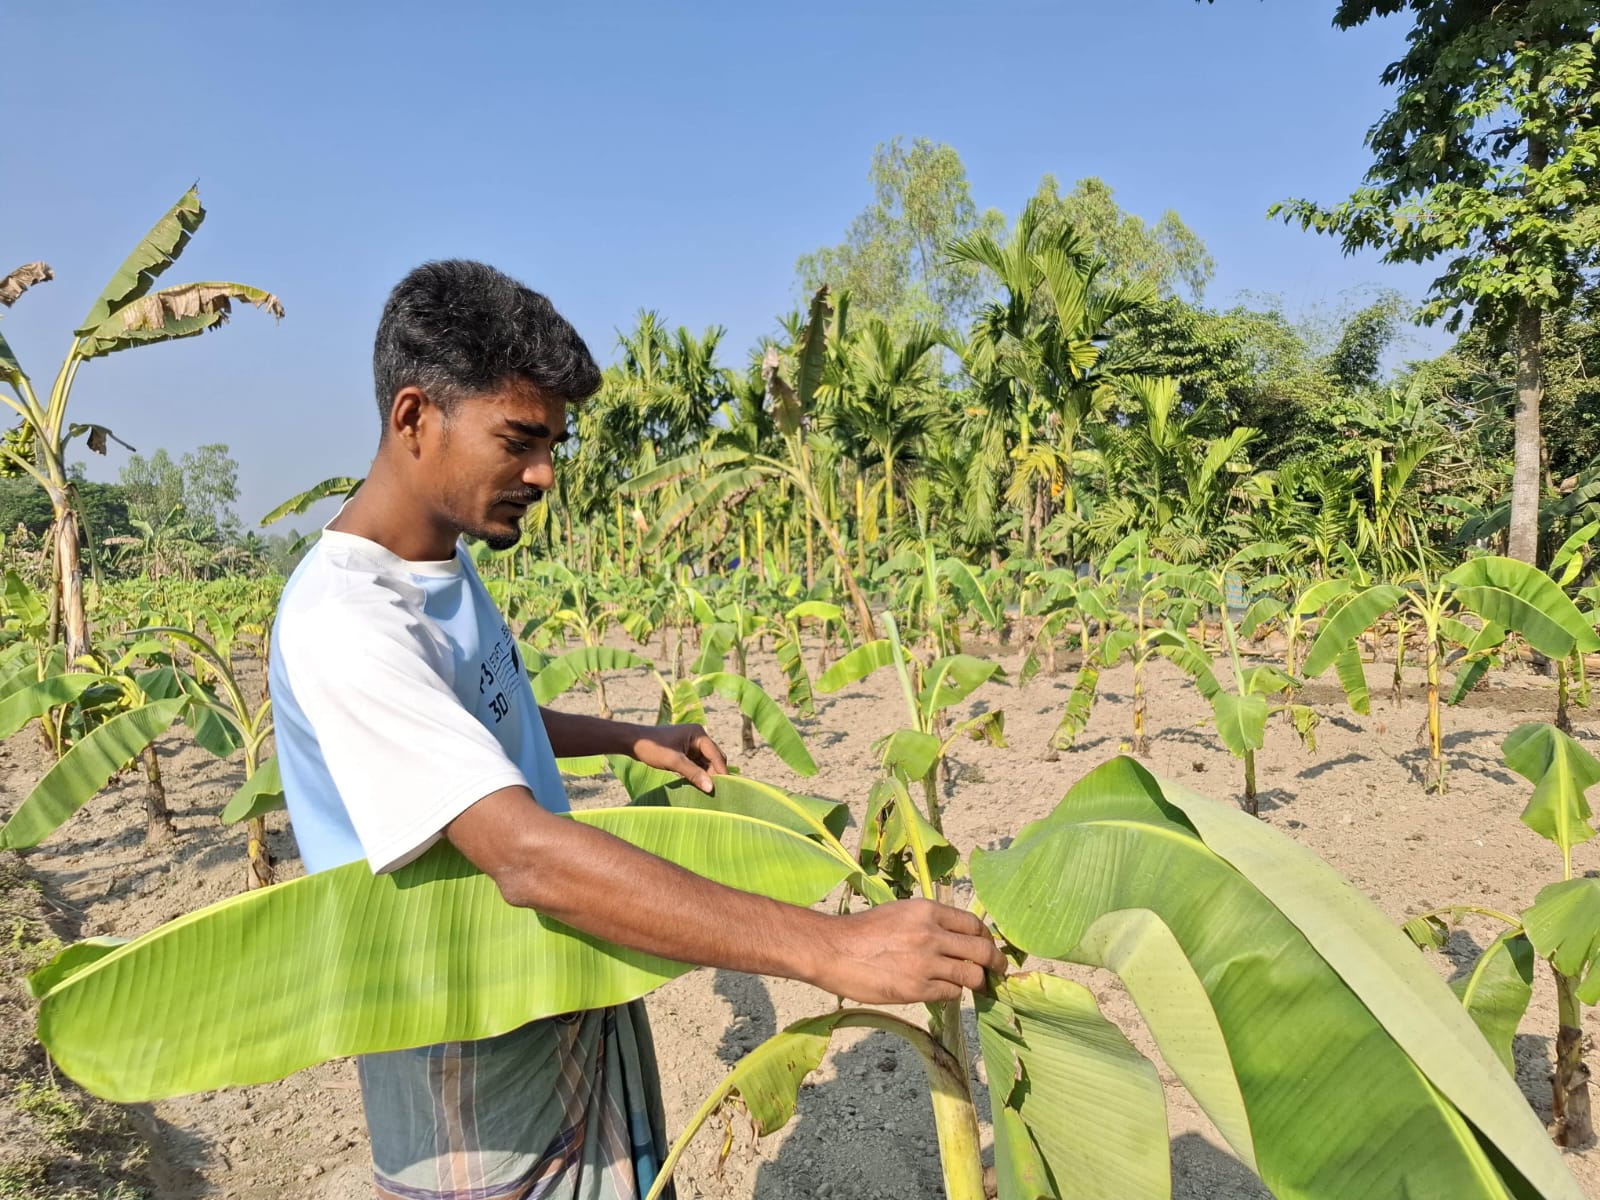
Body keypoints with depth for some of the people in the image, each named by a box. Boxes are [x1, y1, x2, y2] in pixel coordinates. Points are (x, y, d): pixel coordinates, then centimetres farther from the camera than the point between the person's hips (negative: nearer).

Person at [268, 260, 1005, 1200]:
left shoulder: (445, 562, 2)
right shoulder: (345, 620, -28)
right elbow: (528, 857, -38)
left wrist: (632, 739, 8)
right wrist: (831, 950, -40)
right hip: (480, 1061, -8)